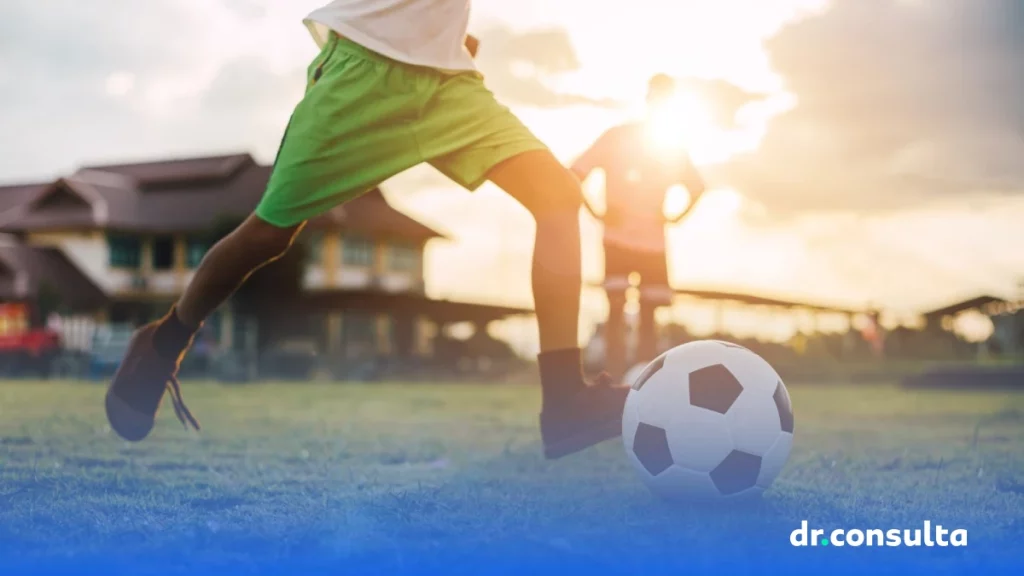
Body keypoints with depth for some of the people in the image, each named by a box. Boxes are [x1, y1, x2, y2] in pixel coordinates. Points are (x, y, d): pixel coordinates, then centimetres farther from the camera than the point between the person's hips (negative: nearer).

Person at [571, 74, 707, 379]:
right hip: (617, 240, -3)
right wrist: (596, 213, -10)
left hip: (653, 243, 3)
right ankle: (616, 379, -12)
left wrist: (675, 217, 2)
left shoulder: (674, 146, 5)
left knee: (648, 314, 3)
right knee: (616, 307, -8)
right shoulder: (616, 136, -2)